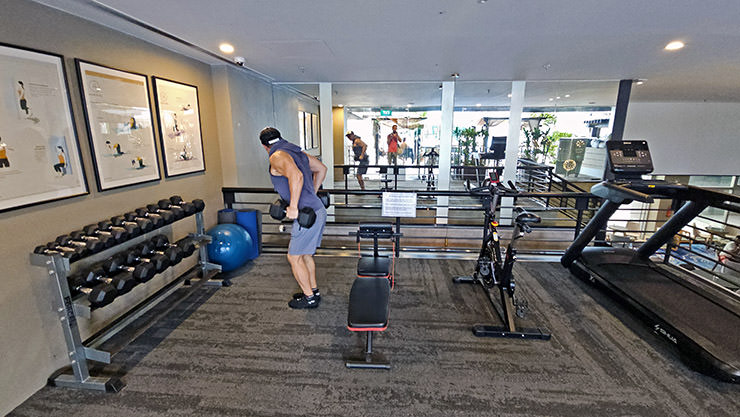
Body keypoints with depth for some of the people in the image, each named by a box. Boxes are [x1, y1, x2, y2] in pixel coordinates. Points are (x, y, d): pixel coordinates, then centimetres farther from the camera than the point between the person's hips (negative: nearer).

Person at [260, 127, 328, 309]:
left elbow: (296, 176, -31)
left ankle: (309, 298, 18)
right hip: (318, 209, 9)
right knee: (305, 254, 22)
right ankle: (313, 290, 34)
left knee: (294, 257, 6)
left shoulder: (277, 156, -12)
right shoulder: (298, 152, 15)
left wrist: (293, 207, -26)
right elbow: (322, 169, 23)